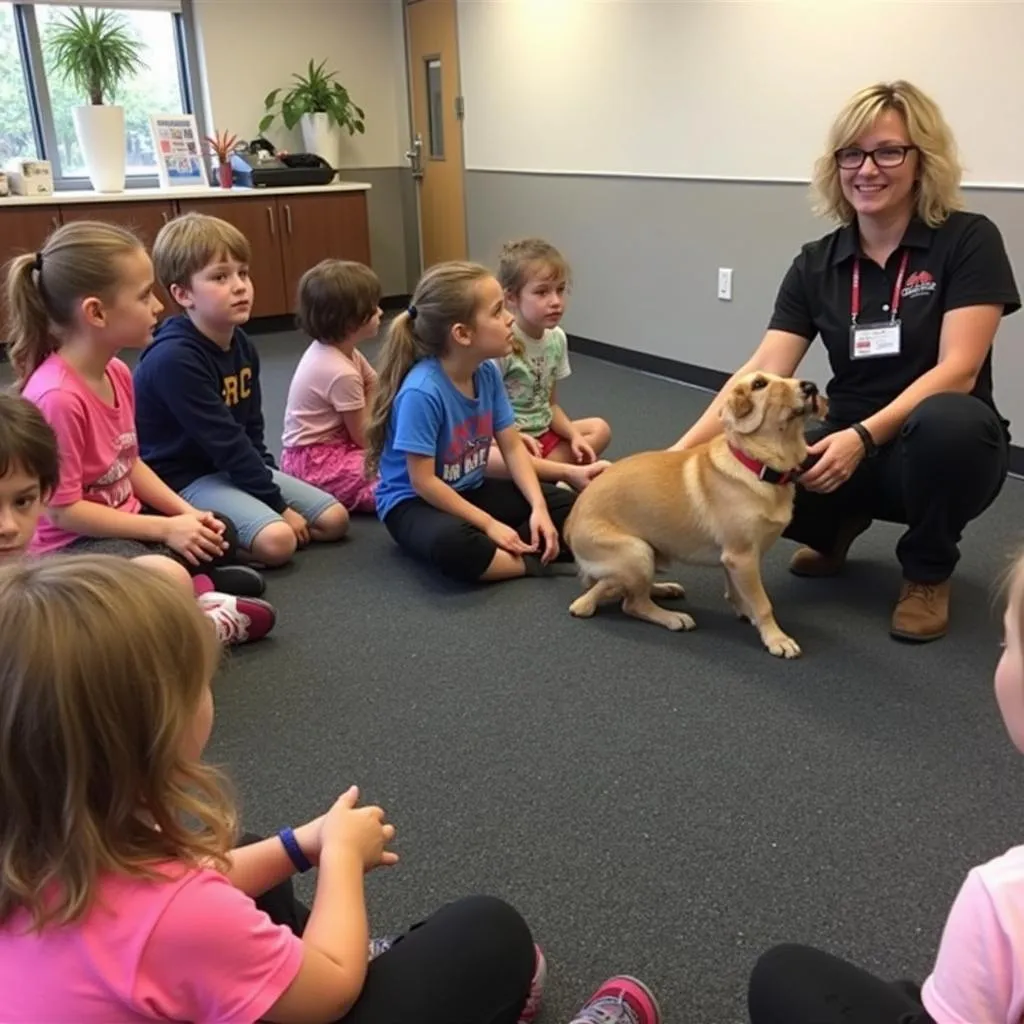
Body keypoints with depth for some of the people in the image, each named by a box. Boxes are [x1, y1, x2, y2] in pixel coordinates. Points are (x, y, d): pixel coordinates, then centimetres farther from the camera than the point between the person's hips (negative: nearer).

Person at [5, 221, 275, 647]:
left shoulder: (117, 372, -1)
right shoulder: (56, 397, -28)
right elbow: (62, 510, -25)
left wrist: (188, 514, -4)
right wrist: (165, 528, -22)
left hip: (121, 520, 9)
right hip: (69, 544, -9)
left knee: (220, 535, 14)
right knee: (169, 581, -33)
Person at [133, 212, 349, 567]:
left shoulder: (242, 346, 4)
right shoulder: (173, 359, -24)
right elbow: (225, 442, -22)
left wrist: (271, 484, 3)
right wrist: (278, 504, -18)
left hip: (236, 467, 9)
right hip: (183, 478, -9)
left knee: (334, 519, 3)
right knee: (277, 541, -30)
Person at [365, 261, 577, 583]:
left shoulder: (487, 372, -6)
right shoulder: (422, 391, -28)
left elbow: (513, 448, 0)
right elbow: (423, 482, -24)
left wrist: (539, 507, -13)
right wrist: (490, 524, -22)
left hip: (470, 491, 7)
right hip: (414, 502, -7)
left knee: (567, 504, -1)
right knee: (452, 543, -40)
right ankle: (532, 560, -16)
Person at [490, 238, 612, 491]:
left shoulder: (557, 338, 0)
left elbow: (550, 404, 8)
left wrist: (574, 436, -8)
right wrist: (516, 437, -29)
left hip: (543, 434, 8)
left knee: (600, 429, -3)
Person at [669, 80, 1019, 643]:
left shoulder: (969, 240, -9)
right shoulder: (815, 263, 0)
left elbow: (957, 370, -19)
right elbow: (763, 372, -10)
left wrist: (863, 436, -33)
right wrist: (679, 454, -23)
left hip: (941, 447, -2)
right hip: (849, 449, 3)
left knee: (945, 420, -39)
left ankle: (928, 573, -7)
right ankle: (840, 524, 11)